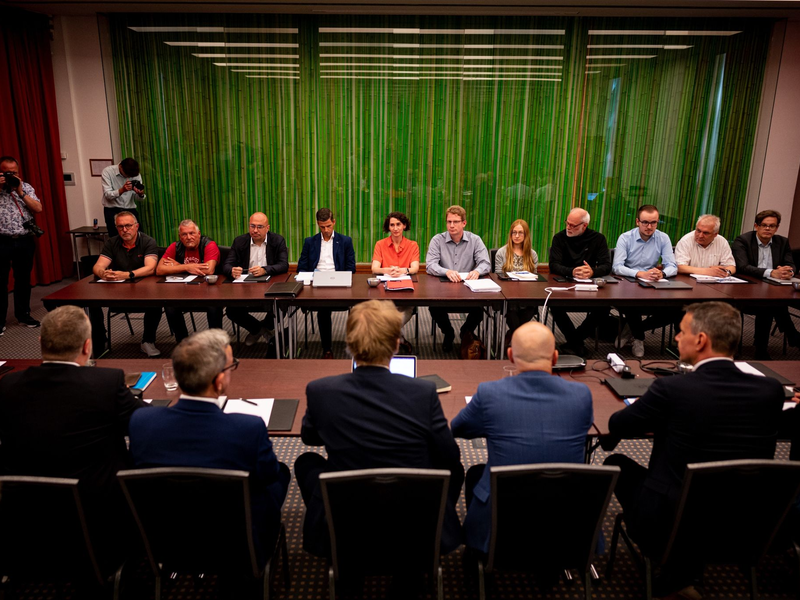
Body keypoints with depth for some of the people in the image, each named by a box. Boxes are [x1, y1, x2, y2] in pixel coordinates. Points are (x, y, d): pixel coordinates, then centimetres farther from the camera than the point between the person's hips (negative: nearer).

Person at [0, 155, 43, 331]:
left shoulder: (26, 187, 8)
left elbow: (38, 208, -3)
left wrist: (20, 192, -10)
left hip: (25, 241, 3)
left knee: (23, 279, 12)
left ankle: (23, 315, 25)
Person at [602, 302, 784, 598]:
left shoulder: (670, 389, -21)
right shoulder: (771, 391, -8)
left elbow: (616, 426, -5)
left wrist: (657, 422, 17)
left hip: (666, 526, -4)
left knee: (617, 463, 19)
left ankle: (673, 562, 25)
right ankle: (683, 565, 26)